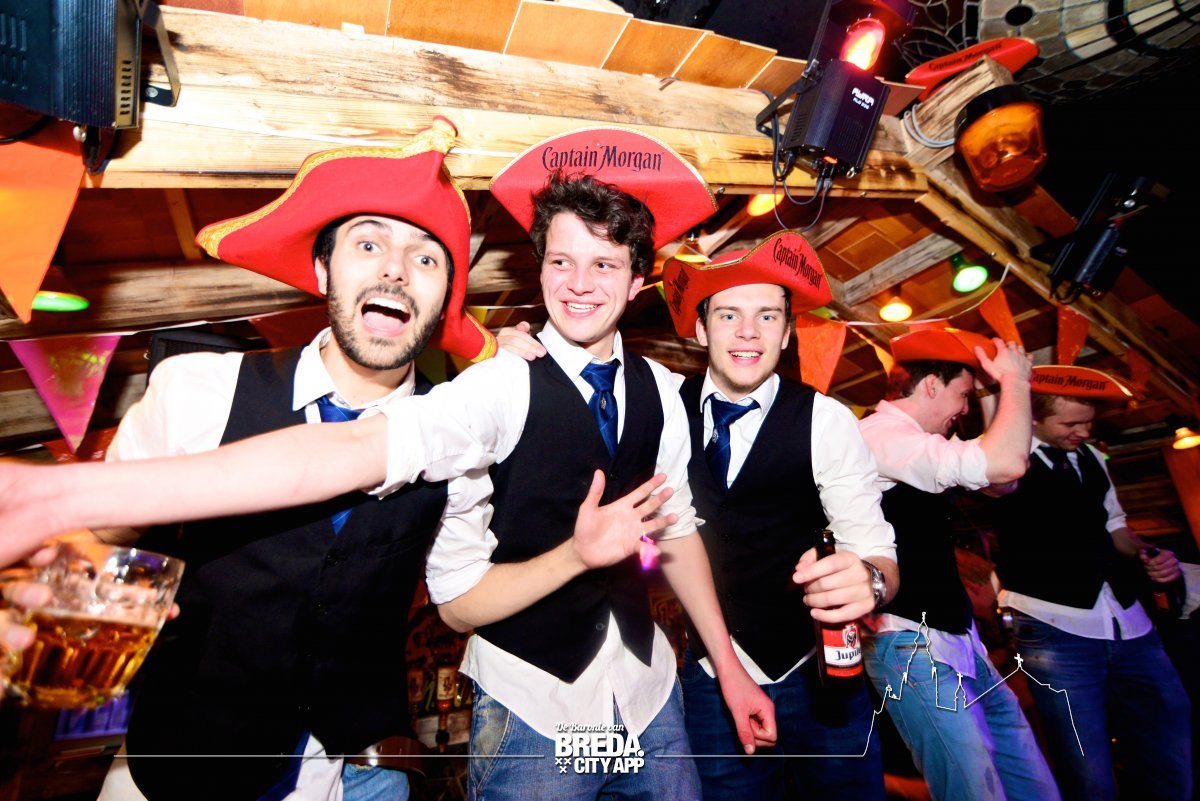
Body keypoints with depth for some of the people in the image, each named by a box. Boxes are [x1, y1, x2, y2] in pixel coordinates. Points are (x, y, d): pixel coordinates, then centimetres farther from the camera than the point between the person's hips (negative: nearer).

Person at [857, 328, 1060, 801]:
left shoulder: (910, 441, 14)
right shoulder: (879, 434, -17)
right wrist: (1014, 379, -9)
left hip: (957, 641, 10)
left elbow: (1001, 481, 20)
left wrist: (1013, 385, 12)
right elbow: (1005, 461, -27)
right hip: (913, 645, -10)